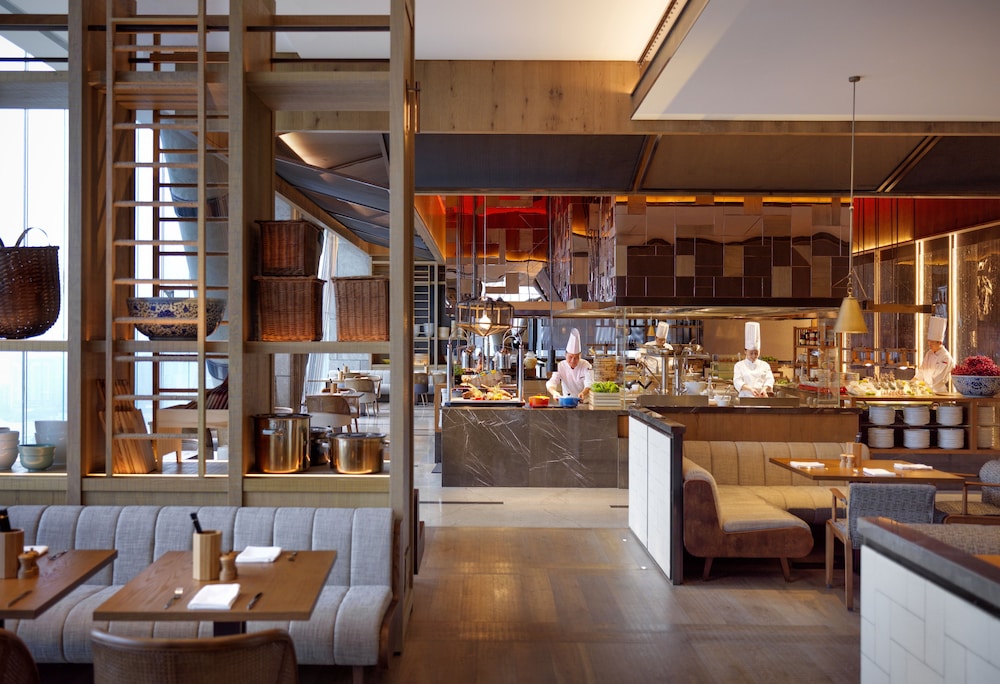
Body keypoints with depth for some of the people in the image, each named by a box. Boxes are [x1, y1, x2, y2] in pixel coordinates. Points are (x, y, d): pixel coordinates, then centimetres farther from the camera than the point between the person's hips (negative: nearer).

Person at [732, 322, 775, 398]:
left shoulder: (765, 365, 14)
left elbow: (769, 379, 4)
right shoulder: (739, 365, 8)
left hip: (761, 398, 2)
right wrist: (750, 388, -23)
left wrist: (764, 388, -19)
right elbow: (737, 381, -4)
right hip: (745, 398, -2)